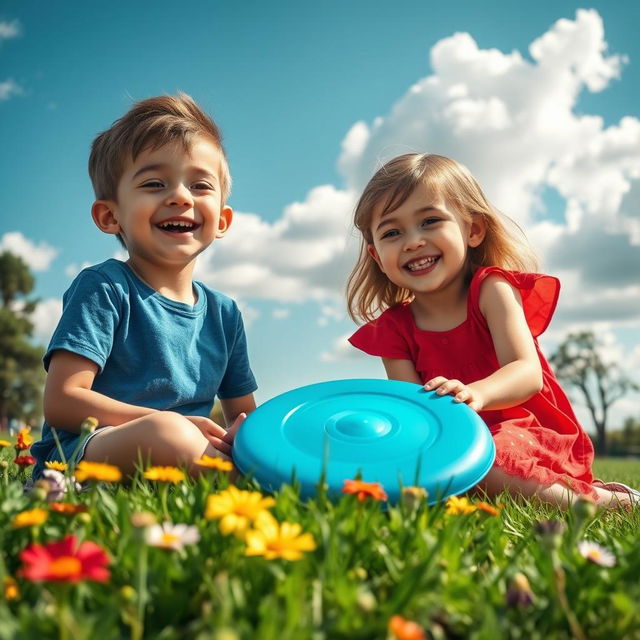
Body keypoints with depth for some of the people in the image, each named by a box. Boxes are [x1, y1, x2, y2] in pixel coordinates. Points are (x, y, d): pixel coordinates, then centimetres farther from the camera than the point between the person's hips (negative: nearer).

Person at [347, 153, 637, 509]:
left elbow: (527, 374, -18)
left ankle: (600, 499, -15)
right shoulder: (392, 329, 3)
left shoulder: (491, 289, -5)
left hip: (525, 435, -6)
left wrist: (474, 394, -41)